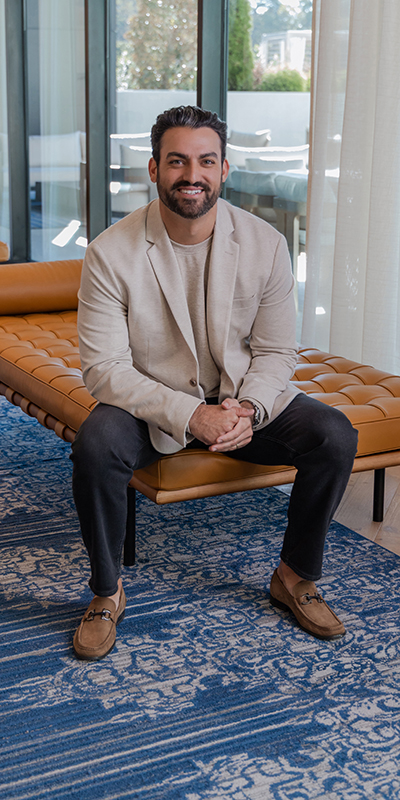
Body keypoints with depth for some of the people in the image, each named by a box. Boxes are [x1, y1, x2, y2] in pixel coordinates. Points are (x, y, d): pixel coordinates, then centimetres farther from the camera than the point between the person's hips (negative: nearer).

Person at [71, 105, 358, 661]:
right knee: (96, 445, -33)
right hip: (152, 405, -2)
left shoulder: (265, 244, -8)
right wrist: (190, 416, -29)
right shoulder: (111, 253, -15)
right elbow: (104, 367, -17)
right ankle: (107, 593, -7)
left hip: (244, 398, 2)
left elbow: (276, 352, -2)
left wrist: (248, 410, -24)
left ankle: (295, 577, 3)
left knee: (335, 435, -20)